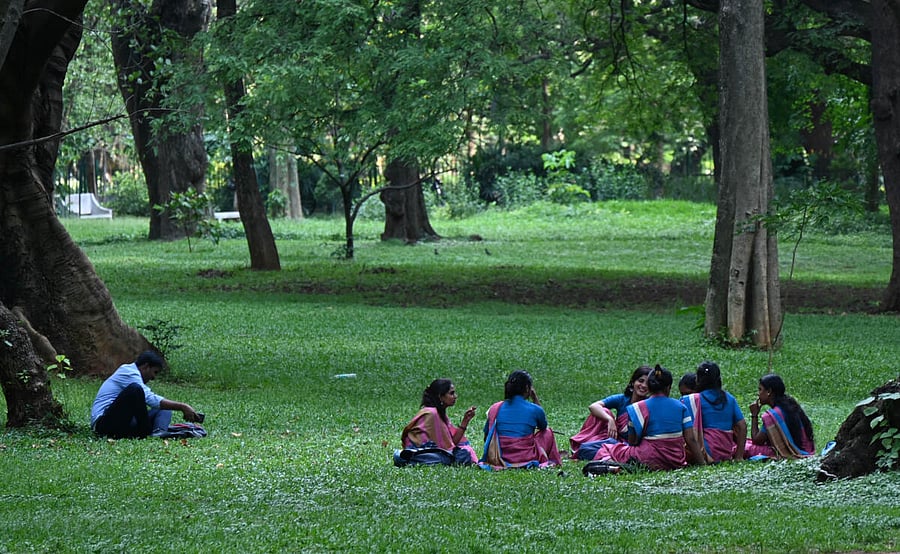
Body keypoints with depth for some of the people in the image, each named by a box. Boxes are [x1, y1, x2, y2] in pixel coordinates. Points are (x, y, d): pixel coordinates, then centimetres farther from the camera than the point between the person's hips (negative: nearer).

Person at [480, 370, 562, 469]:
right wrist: (535, 398, 15)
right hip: (527, 460, -3)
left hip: (501, 460, 3)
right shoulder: (534, 410, -7)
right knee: (548, 432, 25)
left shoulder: (495, 409, -1)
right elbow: (543, 427, 17)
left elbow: (486, 438, 6)